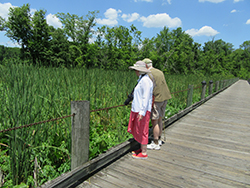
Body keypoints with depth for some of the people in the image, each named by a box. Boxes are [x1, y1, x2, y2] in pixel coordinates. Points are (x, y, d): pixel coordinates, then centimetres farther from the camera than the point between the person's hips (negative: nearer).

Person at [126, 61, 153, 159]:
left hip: (142, 110, -10)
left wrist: (142, 112, -24)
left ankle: (144, 153, 14)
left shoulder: (145, 80, -17)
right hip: (137, 109, 10)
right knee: (138, 130, 17)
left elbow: (146, 97, -21)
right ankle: (142, 149, 31)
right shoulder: (141, 79, 14)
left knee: (142, 131, 1)